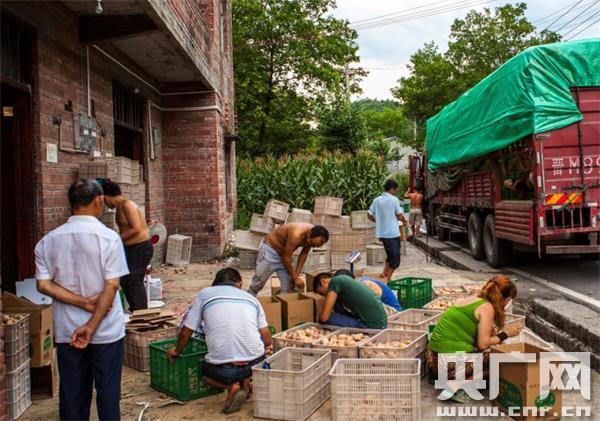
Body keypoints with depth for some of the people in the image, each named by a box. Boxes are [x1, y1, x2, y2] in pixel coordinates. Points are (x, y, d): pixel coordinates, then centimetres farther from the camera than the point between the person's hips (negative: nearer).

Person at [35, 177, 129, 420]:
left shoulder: (49, 240, -1)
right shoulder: (108, 237, -13)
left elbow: (43, 285, -5)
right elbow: (112, 286, -17)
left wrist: (84, 302, -9)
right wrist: (91, 326, -14)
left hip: (67, 331, 4)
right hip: (106, 330, -3)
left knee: (72, 392, 14)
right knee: (107, 390, 10)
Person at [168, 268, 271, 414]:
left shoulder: (205, 294, 9)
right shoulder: (251, 298, 14)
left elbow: (186, 332, 10)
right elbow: (267, 341, 12)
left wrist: (177, 351, 31)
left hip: (222, 368, -2)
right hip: (255, 363, 2)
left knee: (206, 372, 33)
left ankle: (231, 386, 3)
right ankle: (245, 381, 11)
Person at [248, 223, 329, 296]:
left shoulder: (312, 234, -15)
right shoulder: (296, 235, -37)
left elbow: (304, 254, 1)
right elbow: (286, 257, -27)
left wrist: (296, 274, -5)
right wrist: (295, 278, -17)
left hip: (284, 253, 7)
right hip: (270, 250, -7)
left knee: (288, 289, 3)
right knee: (257, 285, -1)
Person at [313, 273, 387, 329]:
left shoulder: (335, 281, -7)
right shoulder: (344, 279, 20)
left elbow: (324, 317, -10)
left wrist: (319, 317, 10)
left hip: (371, 325, -10)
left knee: (328, 320, -9)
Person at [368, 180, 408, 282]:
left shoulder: (377, 200, 6)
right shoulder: (394, 199, -10)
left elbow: (369, 215, 8)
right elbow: (399, 216, -9)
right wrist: (404, 221, 11)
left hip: (381, 232, 7)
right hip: (392, 233, -7)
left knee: (390, 256, 21)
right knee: (395, 259, 2)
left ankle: (384, 274, 11)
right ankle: (387, 280, -2)